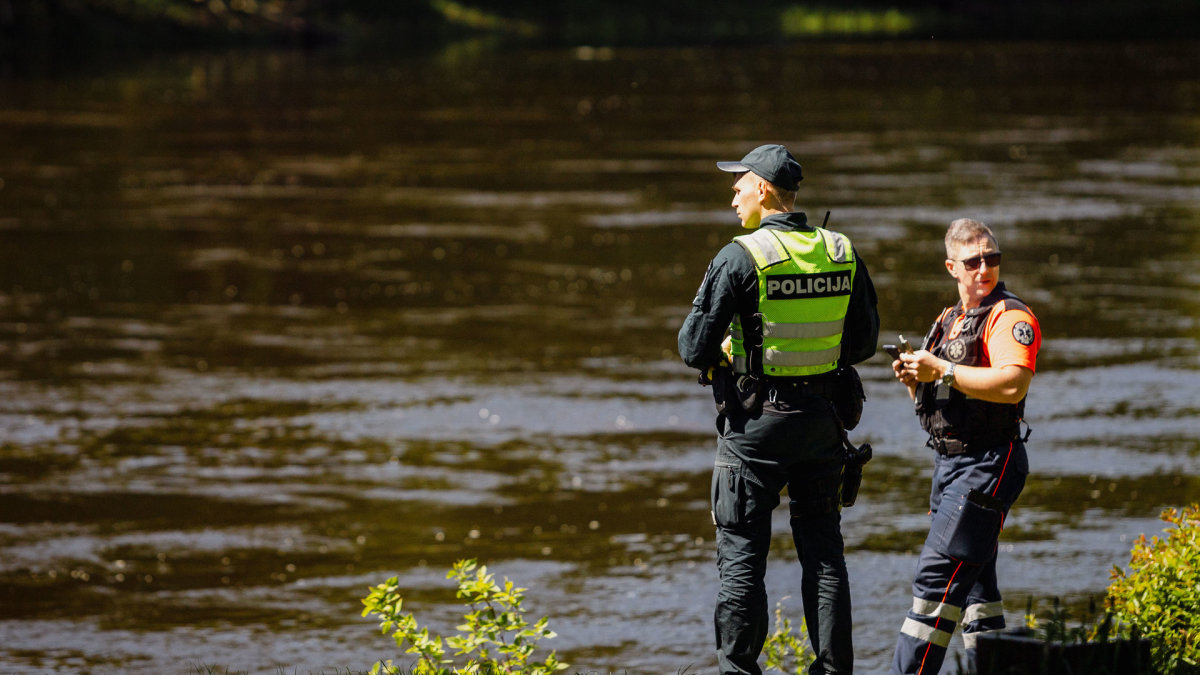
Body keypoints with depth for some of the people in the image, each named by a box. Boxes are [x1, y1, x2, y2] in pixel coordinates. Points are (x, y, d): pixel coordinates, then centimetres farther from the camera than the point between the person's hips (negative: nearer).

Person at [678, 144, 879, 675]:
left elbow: (694, 347, -13)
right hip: (823, 420, 5)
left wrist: (725, 352, 8)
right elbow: (864, 341, 10)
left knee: (741, 550, 3)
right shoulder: (842, 254, 2)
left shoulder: (741, 257, -14)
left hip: (756, 420, -4)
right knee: (823, 546, 11)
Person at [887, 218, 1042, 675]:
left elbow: (1013, 384, -26)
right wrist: (913, 377, 2)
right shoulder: (949, 320, 19)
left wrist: (943, 370, -21)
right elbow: (931, 400, 25)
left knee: (938, 576, -14)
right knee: (971, 582, 12)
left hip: (986, 465, -10)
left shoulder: (1009, 317, -10)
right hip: (950, 464, 10)